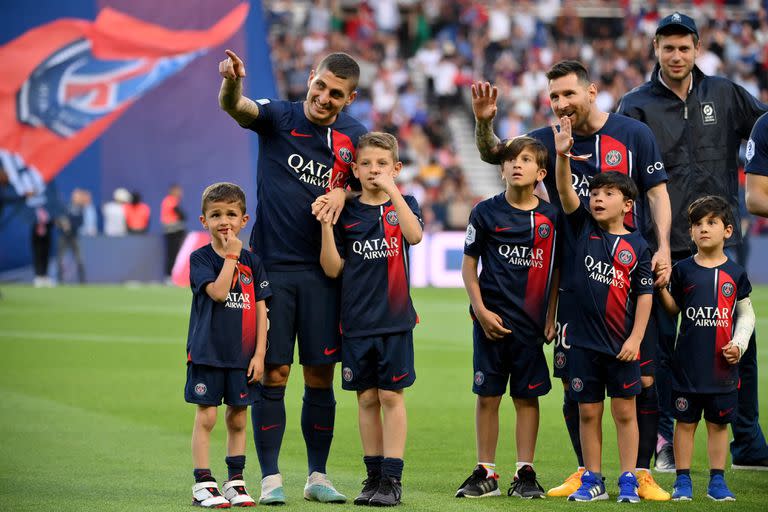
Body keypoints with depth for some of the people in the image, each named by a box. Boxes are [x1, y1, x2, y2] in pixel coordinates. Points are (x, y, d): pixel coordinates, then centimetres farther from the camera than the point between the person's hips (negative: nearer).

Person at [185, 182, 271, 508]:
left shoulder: (252, 262, 6)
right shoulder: (200, 258, -3)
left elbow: (260, 309, 6)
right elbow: (218, 291, -20)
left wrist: (259, 353, 0)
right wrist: (231, 255, -15)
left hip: (242, 356, 3)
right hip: (207, 353, -3)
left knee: (238, 419, 9)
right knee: (206, 416, -2)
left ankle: (235, 482, 17)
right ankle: (203, 484, 1)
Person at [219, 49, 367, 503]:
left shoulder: (354, 136, 6)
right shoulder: (279, 117, -4)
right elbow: (235, 107, -22)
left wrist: (342, 194, -7)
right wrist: (231, 82, -45)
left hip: (321, 270, 3)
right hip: (271, 266, -3)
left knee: (321, 376, 6)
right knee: (273, 374, -2)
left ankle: (318, 476, 17)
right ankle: (271, 477, 5)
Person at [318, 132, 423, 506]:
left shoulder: (403, 205, 4)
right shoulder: (345, 213, 6)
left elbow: (414, 235, -19)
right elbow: (333, 269, 1)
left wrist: (391, 188, -22)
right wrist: (326, 225, -10)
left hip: (394, 319, -2)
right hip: (357, 321, 2)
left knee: (391, 396, -3)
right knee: (366, 398, 6)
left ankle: (392, 479, 0)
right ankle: (373, 476, 13)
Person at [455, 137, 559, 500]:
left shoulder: (551, 217, 4)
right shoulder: (486, 212, 0)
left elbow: (556, 271, 10)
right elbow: (469, 265, 3)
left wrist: (550, 318, 4)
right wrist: (481, 310, -6)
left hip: (532, 322, 1)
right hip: (492, 319, -1)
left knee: (527, 397, 4)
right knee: (487, 396, 3)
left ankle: (525, 473, 10)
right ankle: (485, 473, 10)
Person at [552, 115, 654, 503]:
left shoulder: (637, 246, -2)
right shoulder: (583, 229, 3)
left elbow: (644, 295, -1)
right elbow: (565, 192, -12)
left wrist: (635, 339, -8)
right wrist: (562, 156, -28)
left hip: (621, 343, -2)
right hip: (584, 339, 2)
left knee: (624, 412, 4)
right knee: (588, 412, 8)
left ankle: (628, 480, 11)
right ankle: (592, 481, 16)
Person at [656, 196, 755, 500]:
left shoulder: (735, 273, 3)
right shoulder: (683, 270, 3)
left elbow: (746, 314, 10)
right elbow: (673, 309, 8)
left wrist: (739, 343, -4)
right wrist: (661, 289, -9)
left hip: (723, 363, 0)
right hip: (688, 361, 0)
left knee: (719, 422, 7)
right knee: (685, 421, 3)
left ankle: (717, 481, 15)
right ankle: (683, 480, 10)